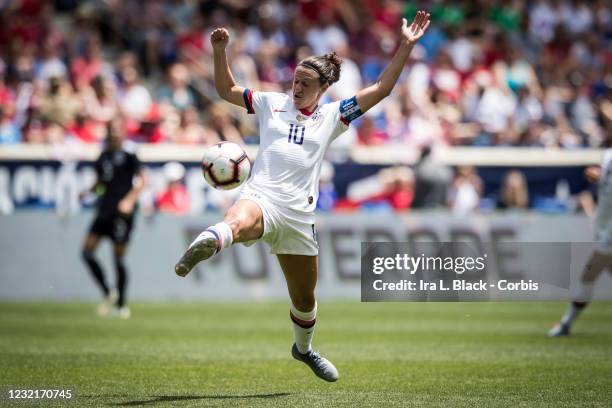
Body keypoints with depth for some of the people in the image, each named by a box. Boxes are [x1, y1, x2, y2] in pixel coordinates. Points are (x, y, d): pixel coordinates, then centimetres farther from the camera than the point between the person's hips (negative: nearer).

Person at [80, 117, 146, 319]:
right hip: (105, 209, 7)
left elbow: (141, 179, -6)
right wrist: (88, 191, 6)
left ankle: (121, 304, 10)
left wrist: (129, 200, -17)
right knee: (87, 251, -4)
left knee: (118, 257, -3)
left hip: (122, 211, -6)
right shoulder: (104, 155, 13)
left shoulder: (128, 154, -6)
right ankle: (108, 294, 8)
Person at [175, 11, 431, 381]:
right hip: (261, 197, -2)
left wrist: (405, 46, 5)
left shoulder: (332, 116, 14)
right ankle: (205, 245, -77)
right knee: (239, 222, -42)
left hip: (299, 214, 2)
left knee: (305, 299, 14)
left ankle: (304, 349, 43)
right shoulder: (271, 103, 15)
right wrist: (220, 51, 9)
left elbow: (382, 89, 10)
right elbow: (227, 90, 22)